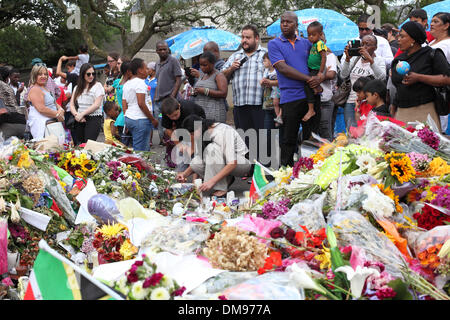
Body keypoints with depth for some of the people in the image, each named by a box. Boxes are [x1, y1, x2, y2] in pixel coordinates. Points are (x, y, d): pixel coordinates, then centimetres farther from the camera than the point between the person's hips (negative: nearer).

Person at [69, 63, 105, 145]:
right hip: (79, 120, 5)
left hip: (93, 119, -5)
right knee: (77, 145, -1)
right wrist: (76, 115, -9)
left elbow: (97, 105, -8)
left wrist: (82, 114, -11)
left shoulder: (97, 85, 2)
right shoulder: (77, 88, 18)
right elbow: (72, 105, 11)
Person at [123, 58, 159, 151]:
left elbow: (124, 105, 16)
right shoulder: (140, 82, -12)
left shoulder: (126, 84, 16)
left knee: (146, 149, 15)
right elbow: (141, 104, -18)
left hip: (129, 118, 9)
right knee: (140, 150, -9)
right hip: (141, 119, -9)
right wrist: (153, 119, -12)